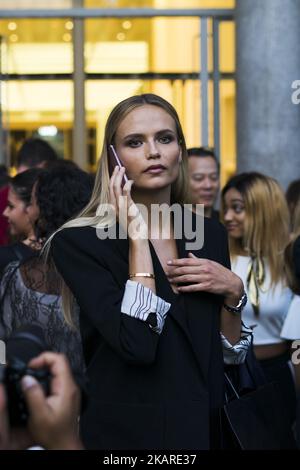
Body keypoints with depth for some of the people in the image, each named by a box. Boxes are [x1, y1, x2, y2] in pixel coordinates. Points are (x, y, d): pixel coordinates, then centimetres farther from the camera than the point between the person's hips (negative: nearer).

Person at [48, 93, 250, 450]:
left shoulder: (210, 234, 1)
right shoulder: (78, 243, -13)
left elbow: (231, 355, 7)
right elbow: (137, 343, -26)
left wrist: (231, 292, -10)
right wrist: (136, 232, -21)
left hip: (207, 427, 5)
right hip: (128, 432, -5)